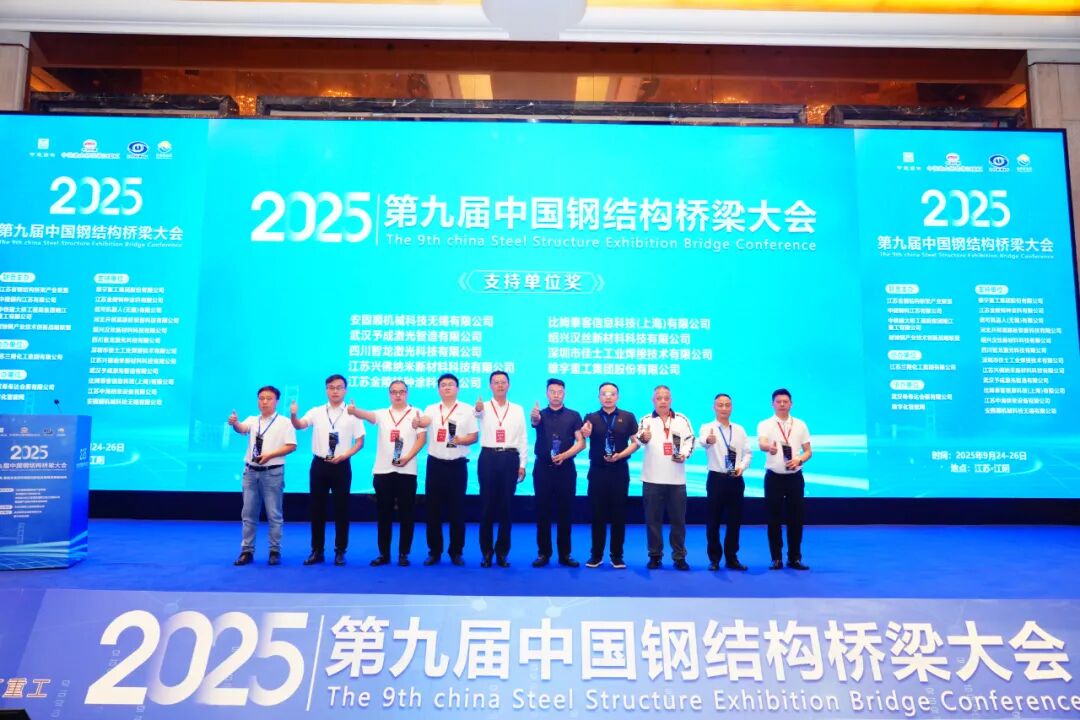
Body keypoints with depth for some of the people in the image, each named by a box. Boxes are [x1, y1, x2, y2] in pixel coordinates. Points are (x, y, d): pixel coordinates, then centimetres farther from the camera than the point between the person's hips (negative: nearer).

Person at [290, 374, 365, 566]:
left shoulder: (352, 414, -1)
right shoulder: (316, 412, 4)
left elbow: (360, 441, 0)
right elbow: (299, 425, -10)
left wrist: (344, 455, -14)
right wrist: (293, 415, -32)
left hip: (341, 465, -2)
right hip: (319, 464, 2)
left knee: (341, 509, 4)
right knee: (317, 508, 8)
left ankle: (340, 552, 16)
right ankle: (317, 551, 19)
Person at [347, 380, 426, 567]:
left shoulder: (415, 413, 7)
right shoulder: (382, 414, 11)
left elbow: (421, 438, -1)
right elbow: (367, 415, -9)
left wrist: (408, 457, -14)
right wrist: (354, 410, -32)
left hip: (407, 471, -2)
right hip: (382, 470, 2)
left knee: (406, 513, 1)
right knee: (383, 513, 6)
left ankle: (403, 553, 10)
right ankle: (383, 553, 14)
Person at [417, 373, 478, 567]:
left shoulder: (467, 410, 4)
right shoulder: (431, 409, 7)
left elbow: (474, 436, 2)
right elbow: (423, 422, -15)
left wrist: (462, 440, -19)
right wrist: (419, 421, -38)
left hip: (457, 465, -1)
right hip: (435, 464, 2)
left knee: (457, 509, 3)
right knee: (433, 509, 5)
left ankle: (456, 552, 15)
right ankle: (434, 551, 16)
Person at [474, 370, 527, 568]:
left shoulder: (517, 409, 10)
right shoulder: (483, 407, 3)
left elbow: (522, 438, 9)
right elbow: (475, 415, -23)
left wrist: (522, 464, 2)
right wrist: (477, 409, -47)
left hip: (510, 459, 2)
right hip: (488, 458, -1)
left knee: (506, 505, 6)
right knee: (487, 505, 3)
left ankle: (502, 552, 17)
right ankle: (487, 552, 14)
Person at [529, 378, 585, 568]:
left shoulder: (573, 415, 5)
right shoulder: (541, 414, 6)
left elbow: (581, 442, 0)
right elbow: (534, 420, -18)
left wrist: (565, 455, -16)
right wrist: (534, 416, -43)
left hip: (566, 469, 0)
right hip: (543, 468, 0)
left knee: (565, 512, 4)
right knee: (542, 512, 3)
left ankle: (565, 554, 12)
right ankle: (543, 553, 11)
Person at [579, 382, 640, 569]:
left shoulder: (627, 417, 2)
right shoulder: (591, 417, 3)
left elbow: (636, 442, 0)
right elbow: (585, 434, -16)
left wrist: (620, 455, -15)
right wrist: (585, 432, -40)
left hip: (620, 471, 0)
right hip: (597, 471, 0)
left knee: (618, 514, 5)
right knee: (597, 514, 5)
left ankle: (617, 556, 15)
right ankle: (596, 555, 14)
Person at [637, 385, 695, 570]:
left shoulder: (682, 419, 8)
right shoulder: (646, 420, 2)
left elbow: (690, 439, 5)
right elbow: (639, 438, -16)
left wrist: (684, 454, -15)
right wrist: (643, 437, -40)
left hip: (676, 479, 1)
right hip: (652, 478, -1)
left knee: (678, 519, 6)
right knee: (653, 519, 4)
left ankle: (679, 556, 16)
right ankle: (655, 556, 15)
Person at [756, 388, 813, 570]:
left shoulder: (800, 425, 6)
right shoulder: (765, 425, -3)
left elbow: (808, 451, 9)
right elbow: (761, 443, -24)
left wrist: (799, 460, -13)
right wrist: (769, 448, -48)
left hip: (795, 477, 2)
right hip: (774, 477, -2)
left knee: (796, 518, 5)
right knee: (774, 519, 2)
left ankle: (795, 558, 17)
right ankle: (776, 559, 12)